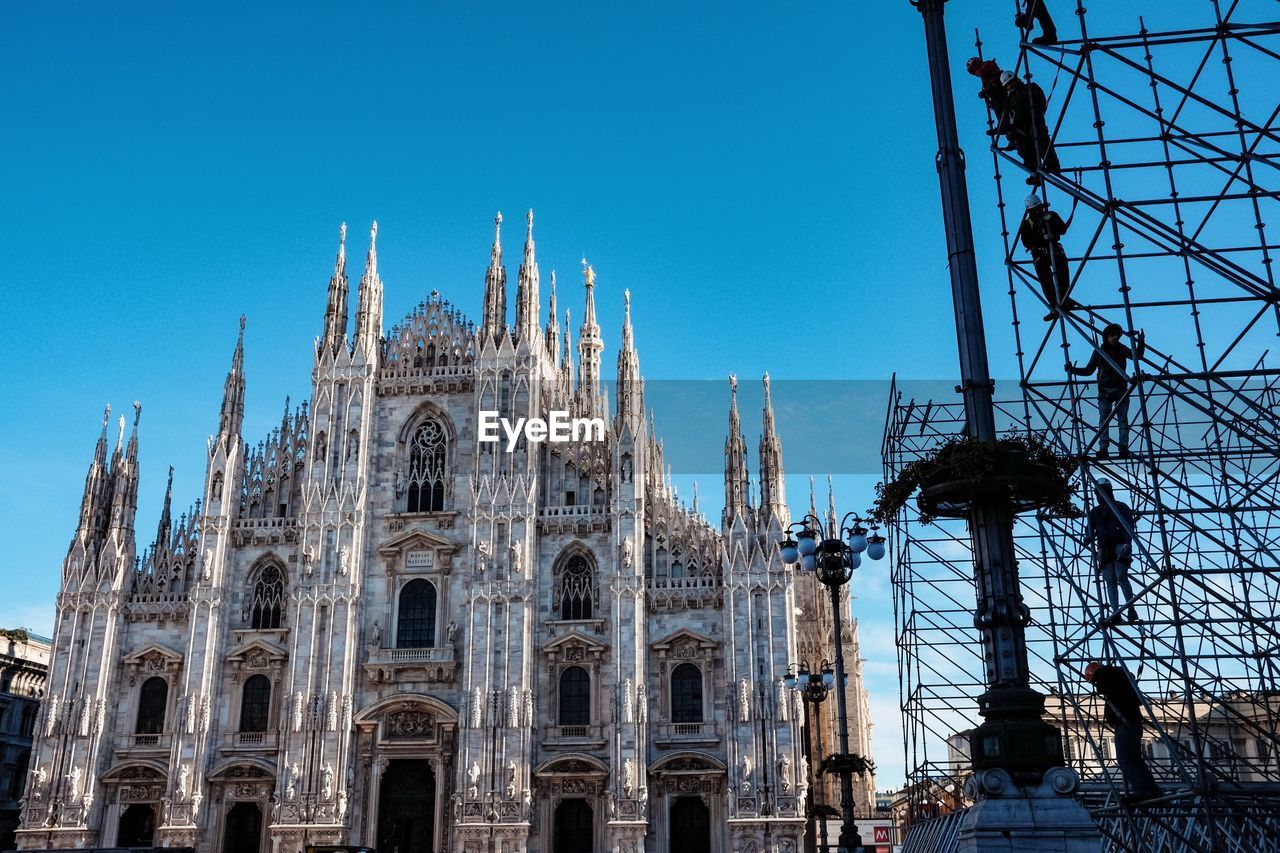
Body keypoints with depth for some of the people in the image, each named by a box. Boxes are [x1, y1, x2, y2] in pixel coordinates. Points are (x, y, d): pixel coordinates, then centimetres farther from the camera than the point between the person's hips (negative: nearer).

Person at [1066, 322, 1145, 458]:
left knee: (1123, 419, -5)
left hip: (1121, 390, 0)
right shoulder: (1099, 351, 8)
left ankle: (1123, 448, -7)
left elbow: (1136, 356, -9)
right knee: (1104, 420, -9)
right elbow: (1088, 370, 12)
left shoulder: (1121, 349, 7)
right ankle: (1103, 449, -15)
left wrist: (1141, 343, -24)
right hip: (1104, 392, 0)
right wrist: (1073, 370, 0)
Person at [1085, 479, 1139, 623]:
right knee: (1110, 582, -3)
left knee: (1121, 578, -15)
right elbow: (1089, 528, 14)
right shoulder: (1094, 512, 20)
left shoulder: (1121, 507, 9)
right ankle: (1115, 612, -7)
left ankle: (1131, 610, -8)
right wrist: (1089, 537, -10)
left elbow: (1129, 526, -2)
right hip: (1104, 550, 4)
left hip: (1120, 548, -4)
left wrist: (1127, 543, -17)